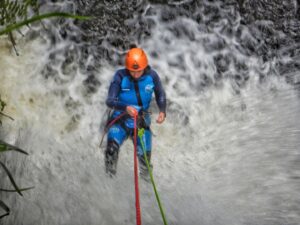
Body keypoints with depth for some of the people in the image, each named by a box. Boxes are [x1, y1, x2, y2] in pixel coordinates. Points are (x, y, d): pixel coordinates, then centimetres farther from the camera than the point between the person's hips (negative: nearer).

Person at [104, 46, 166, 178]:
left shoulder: (152, 76, -12)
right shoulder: (120, 76, -17)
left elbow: (160, 95, 6)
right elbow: (110, 101, -18)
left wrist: (162, 111, -11)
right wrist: (125, 107, -37)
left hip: (141, 122, 2)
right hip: (121, 119, -1)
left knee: (145, 156, 1)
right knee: (112, 146, -26)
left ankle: (145, 175, 36)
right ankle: (110, 174, 3)